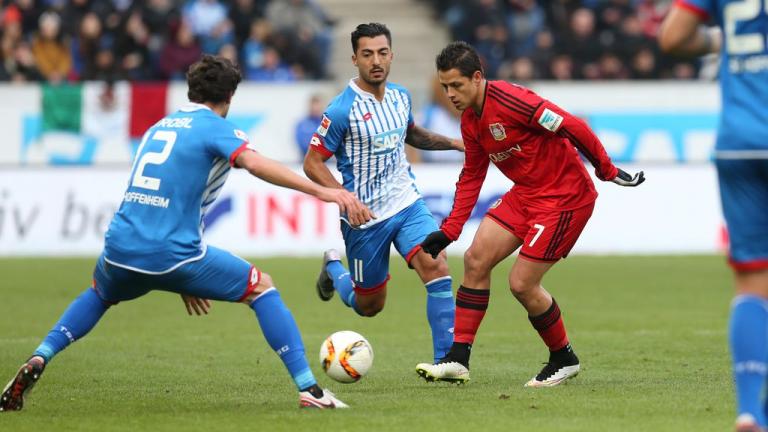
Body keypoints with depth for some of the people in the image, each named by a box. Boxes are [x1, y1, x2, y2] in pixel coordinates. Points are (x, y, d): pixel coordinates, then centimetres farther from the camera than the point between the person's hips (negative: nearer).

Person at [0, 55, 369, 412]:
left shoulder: (158, 127, 22)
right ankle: (309, 391, 3)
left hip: (121, 249, 6)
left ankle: (38, 361, 19)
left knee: (99, 296, 39)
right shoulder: (215, 128, 0)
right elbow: (254, 164, -22)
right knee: (262, 289, 11)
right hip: (172, 255, -6)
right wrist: (322, 191, -25)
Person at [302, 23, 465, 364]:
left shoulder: (400, 96, 3)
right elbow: (312, 163, -13)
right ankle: (333, 268, 43)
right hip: (365, 218, -4)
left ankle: (446, 360, -16)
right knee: (369, 305, 10)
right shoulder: (342, 110, -17)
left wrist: (453, 143, 12)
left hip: (407, 204, 4)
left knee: (436, 268, -20)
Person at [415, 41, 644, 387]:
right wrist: (449, 231, 8)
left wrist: (607, 171, -15)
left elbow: (573, 128, -23)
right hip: (526, 194, 9)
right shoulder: (470, 121, 5)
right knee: (476, 259, -2)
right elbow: (471, 177, 15)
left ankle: (564, 359, 15)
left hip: (564, 197, -9)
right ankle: (458, 360, 2)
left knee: (522, 284, -8)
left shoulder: (509, 100, -24)